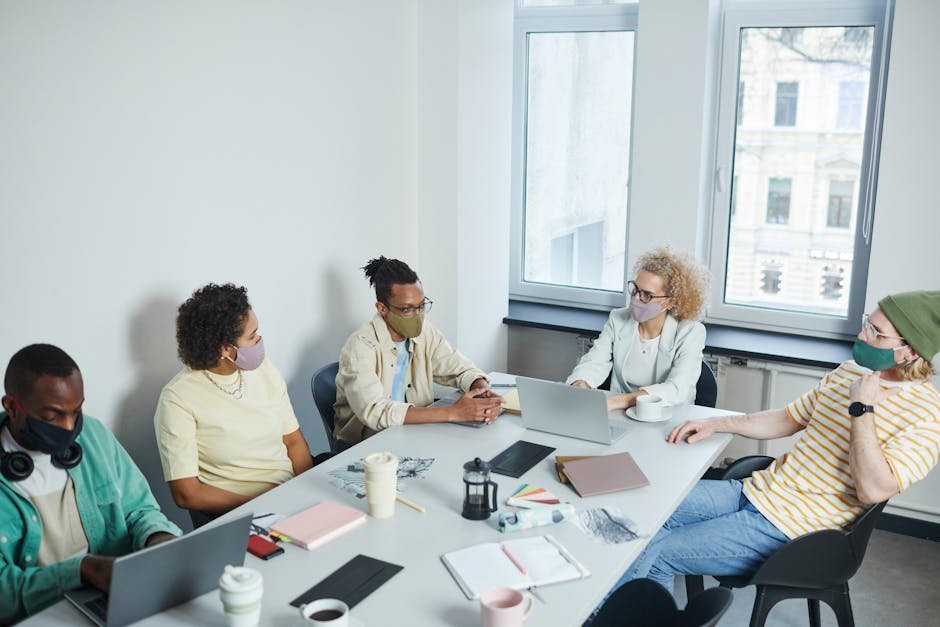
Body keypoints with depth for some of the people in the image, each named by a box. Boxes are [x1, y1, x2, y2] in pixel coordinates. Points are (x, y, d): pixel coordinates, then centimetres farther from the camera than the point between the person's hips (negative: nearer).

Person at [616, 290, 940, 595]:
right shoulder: (848, 372, 9)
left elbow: (873, 490, -27)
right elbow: (787, 419, 18)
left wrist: (862, 408, -25)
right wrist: (715, 425, 9)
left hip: (789, 527, -8)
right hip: (757, 489, 8)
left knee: (653, 555, -13)